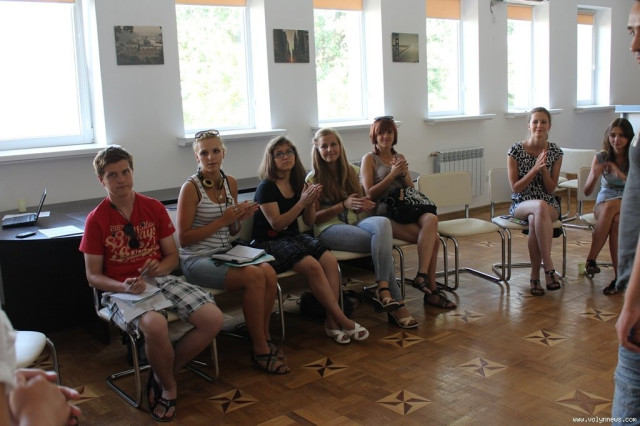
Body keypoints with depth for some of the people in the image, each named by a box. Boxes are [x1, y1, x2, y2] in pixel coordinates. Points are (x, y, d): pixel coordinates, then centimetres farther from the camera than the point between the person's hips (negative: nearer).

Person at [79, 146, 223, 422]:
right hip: (121, 289, -4)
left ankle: (163, 376, 3)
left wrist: (159, 268, -12)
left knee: (213, 318, -19)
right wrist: (124, 287, -20)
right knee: (154, 325, -38)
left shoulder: (154, 208, 7)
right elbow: (93, 276, 0)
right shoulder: (97, 219, -1)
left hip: (160, 280, 4)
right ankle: (169, 387, -6)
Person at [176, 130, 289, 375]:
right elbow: (183, 238, -12)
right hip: (197, 260, -6)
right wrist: (221, 220, -17)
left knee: (269, 273, -22)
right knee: (254, 276, -27)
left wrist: (240, 218, -5)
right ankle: (260, 351, -12)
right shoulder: (191, 188, -10)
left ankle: (264, 338, -2)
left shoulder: (230, 183, 9)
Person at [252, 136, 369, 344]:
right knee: (312, 266, -29)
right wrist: (302, 202, -22)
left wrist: (311, 202, -9)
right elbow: (277, 224, -16)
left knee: (330, 260, -22)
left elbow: (309, 221, 11)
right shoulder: (266, 188, -9)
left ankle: (331, 321, -22)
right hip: (270, 242, -6)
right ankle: (342, 320, -21)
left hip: (294, 236, 6)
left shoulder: (299, 184, 9)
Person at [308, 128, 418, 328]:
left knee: (382, 222, -33)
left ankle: (383, 291, -35)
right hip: (329, 229, -4)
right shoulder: (313, 179, 1)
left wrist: (364, 205, -5)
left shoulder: (352, 171, 14)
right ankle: (394, 300, -25)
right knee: (383, 241, -30)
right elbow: (313, 218, -4)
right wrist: (344, 205, -17)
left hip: (355, 222, 5)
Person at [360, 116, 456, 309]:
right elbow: (370, 193, -4)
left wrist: (404, 173, 1)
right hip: (385, 213, -5)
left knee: (431, 218, -32)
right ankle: (431, 288, -22)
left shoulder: (399, 157, 23)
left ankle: (422, 276, -32)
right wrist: (392, 174, -9)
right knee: (433, 239, -27)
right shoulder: (369, 159, 6)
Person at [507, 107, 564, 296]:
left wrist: (544, 169, -15)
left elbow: (551, 189, 1)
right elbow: (515, 188, -7)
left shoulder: (555, 152, 3)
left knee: (535, 221, -36)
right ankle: (549, 267, -34)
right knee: (541, 207, -38)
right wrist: (534, 169, -18)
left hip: (549, 205, 2)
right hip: (521, 205, -1)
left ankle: (535, 276, -24)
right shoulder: (515, 150, -4)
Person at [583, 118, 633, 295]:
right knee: (616, 221, -35)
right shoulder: (601, 157, 2)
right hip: (603, 204, 1)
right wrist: (595, 176, -23)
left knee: (611, 206, -37)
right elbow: (587, 192, -3)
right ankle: (619, 276, -33)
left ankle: (591, 259, -32)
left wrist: (621, 175, -26)